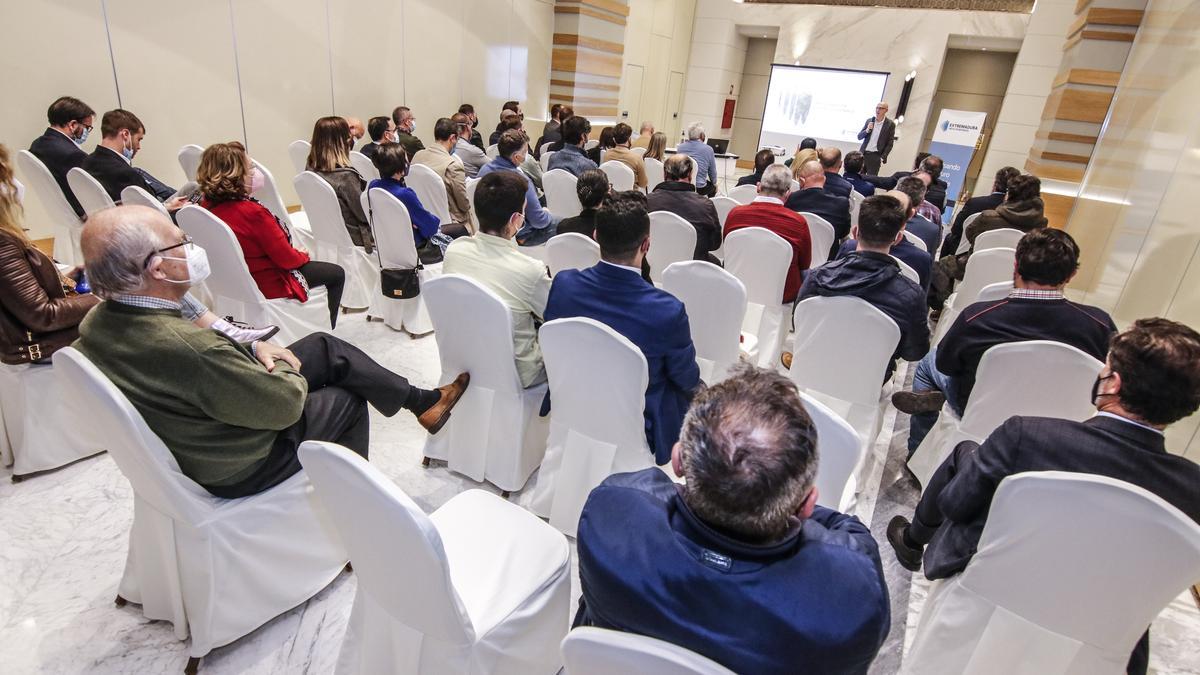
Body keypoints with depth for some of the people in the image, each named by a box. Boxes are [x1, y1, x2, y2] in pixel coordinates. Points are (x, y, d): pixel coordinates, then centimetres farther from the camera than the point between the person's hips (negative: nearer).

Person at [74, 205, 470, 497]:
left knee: (325, 347, 9)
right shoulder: (191, 348, -39)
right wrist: (282, 366, -7)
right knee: (346, 400, 15)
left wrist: (251, 349, -5)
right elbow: (287, 403, -27)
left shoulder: (98, 324, -11)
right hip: (238, 469, -8)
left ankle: (422, 400, 22)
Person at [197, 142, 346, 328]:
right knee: (336, 273, 10)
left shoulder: (206, 205, -9)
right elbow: (286, 258, -23)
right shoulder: (253, 212, -33)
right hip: (269, 284, -9)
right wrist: (302, 255, -3)